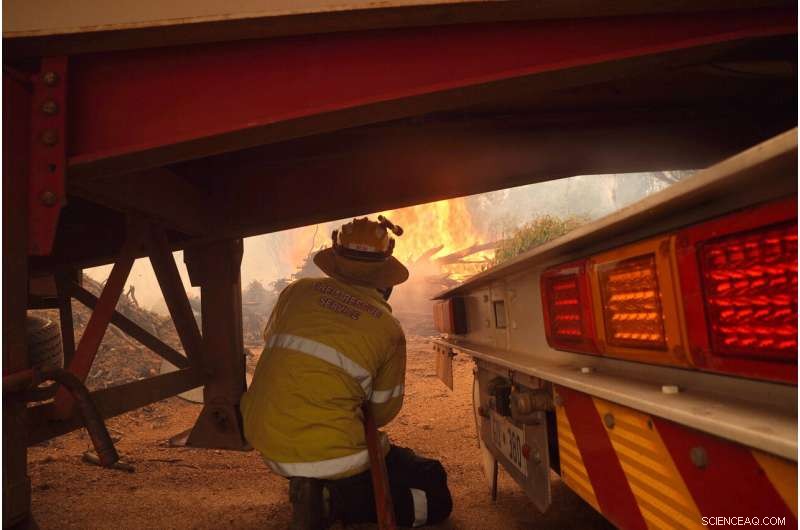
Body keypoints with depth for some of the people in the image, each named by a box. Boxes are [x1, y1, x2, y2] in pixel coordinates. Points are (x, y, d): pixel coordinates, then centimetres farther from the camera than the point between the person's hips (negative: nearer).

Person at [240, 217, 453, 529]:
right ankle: (331, 502, -5)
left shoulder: (297, 291, 0)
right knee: (436, 495, 11)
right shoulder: (389, 329, -7)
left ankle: (309, 485, 20)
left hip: (263, 439, 6)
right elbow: (382, 413, 4)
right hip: (330, 457, -5)